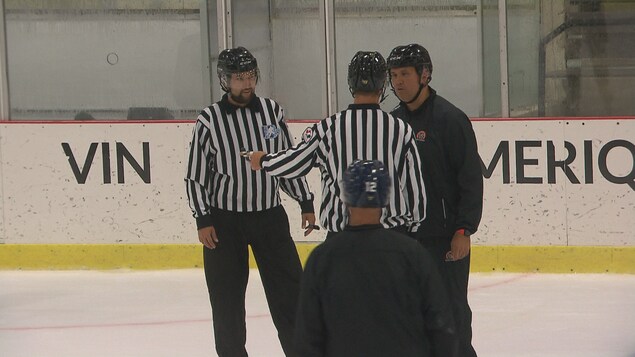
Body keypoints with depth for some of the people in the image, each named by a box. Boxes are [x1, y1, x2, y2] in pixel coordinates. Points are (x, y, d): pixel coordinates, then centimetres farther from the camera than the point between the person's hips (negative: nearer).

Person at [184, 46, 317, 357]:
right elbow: (195, 176, -3)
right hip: (224, 221, -2)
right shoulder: (209, 120, -7)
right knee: (226, 296, 3)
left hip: (270, 215, 2)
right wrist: (203, 220, -10)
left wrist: (306, 203, 10)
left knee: (289, 288, 2)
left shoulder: (272, 111, 2)